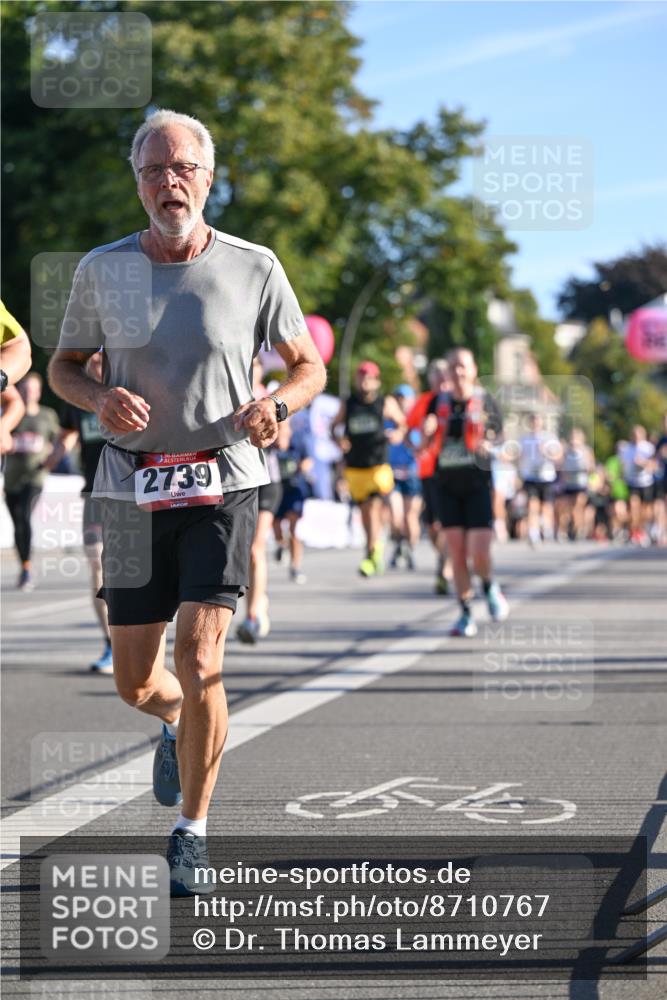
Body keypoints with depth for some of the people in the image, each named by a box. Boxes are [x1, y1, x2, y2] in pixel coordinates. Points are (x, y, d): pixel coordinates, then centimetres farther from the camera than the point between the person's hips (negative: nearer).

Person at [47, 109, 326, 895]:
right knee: (133, 680, 7)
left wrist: (277, 404, -15)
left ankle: (192, 834, 3)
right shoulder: (102, 269, 1)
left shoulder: (254, 269, -2)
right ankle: (177, 722, 45)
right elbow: (63, 365, 12)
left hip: (222, 484, -2)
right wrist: (98, 400, -11)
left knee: (198, 664, -15)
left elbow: (309, 365, 8)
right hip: (131, 490, 2)